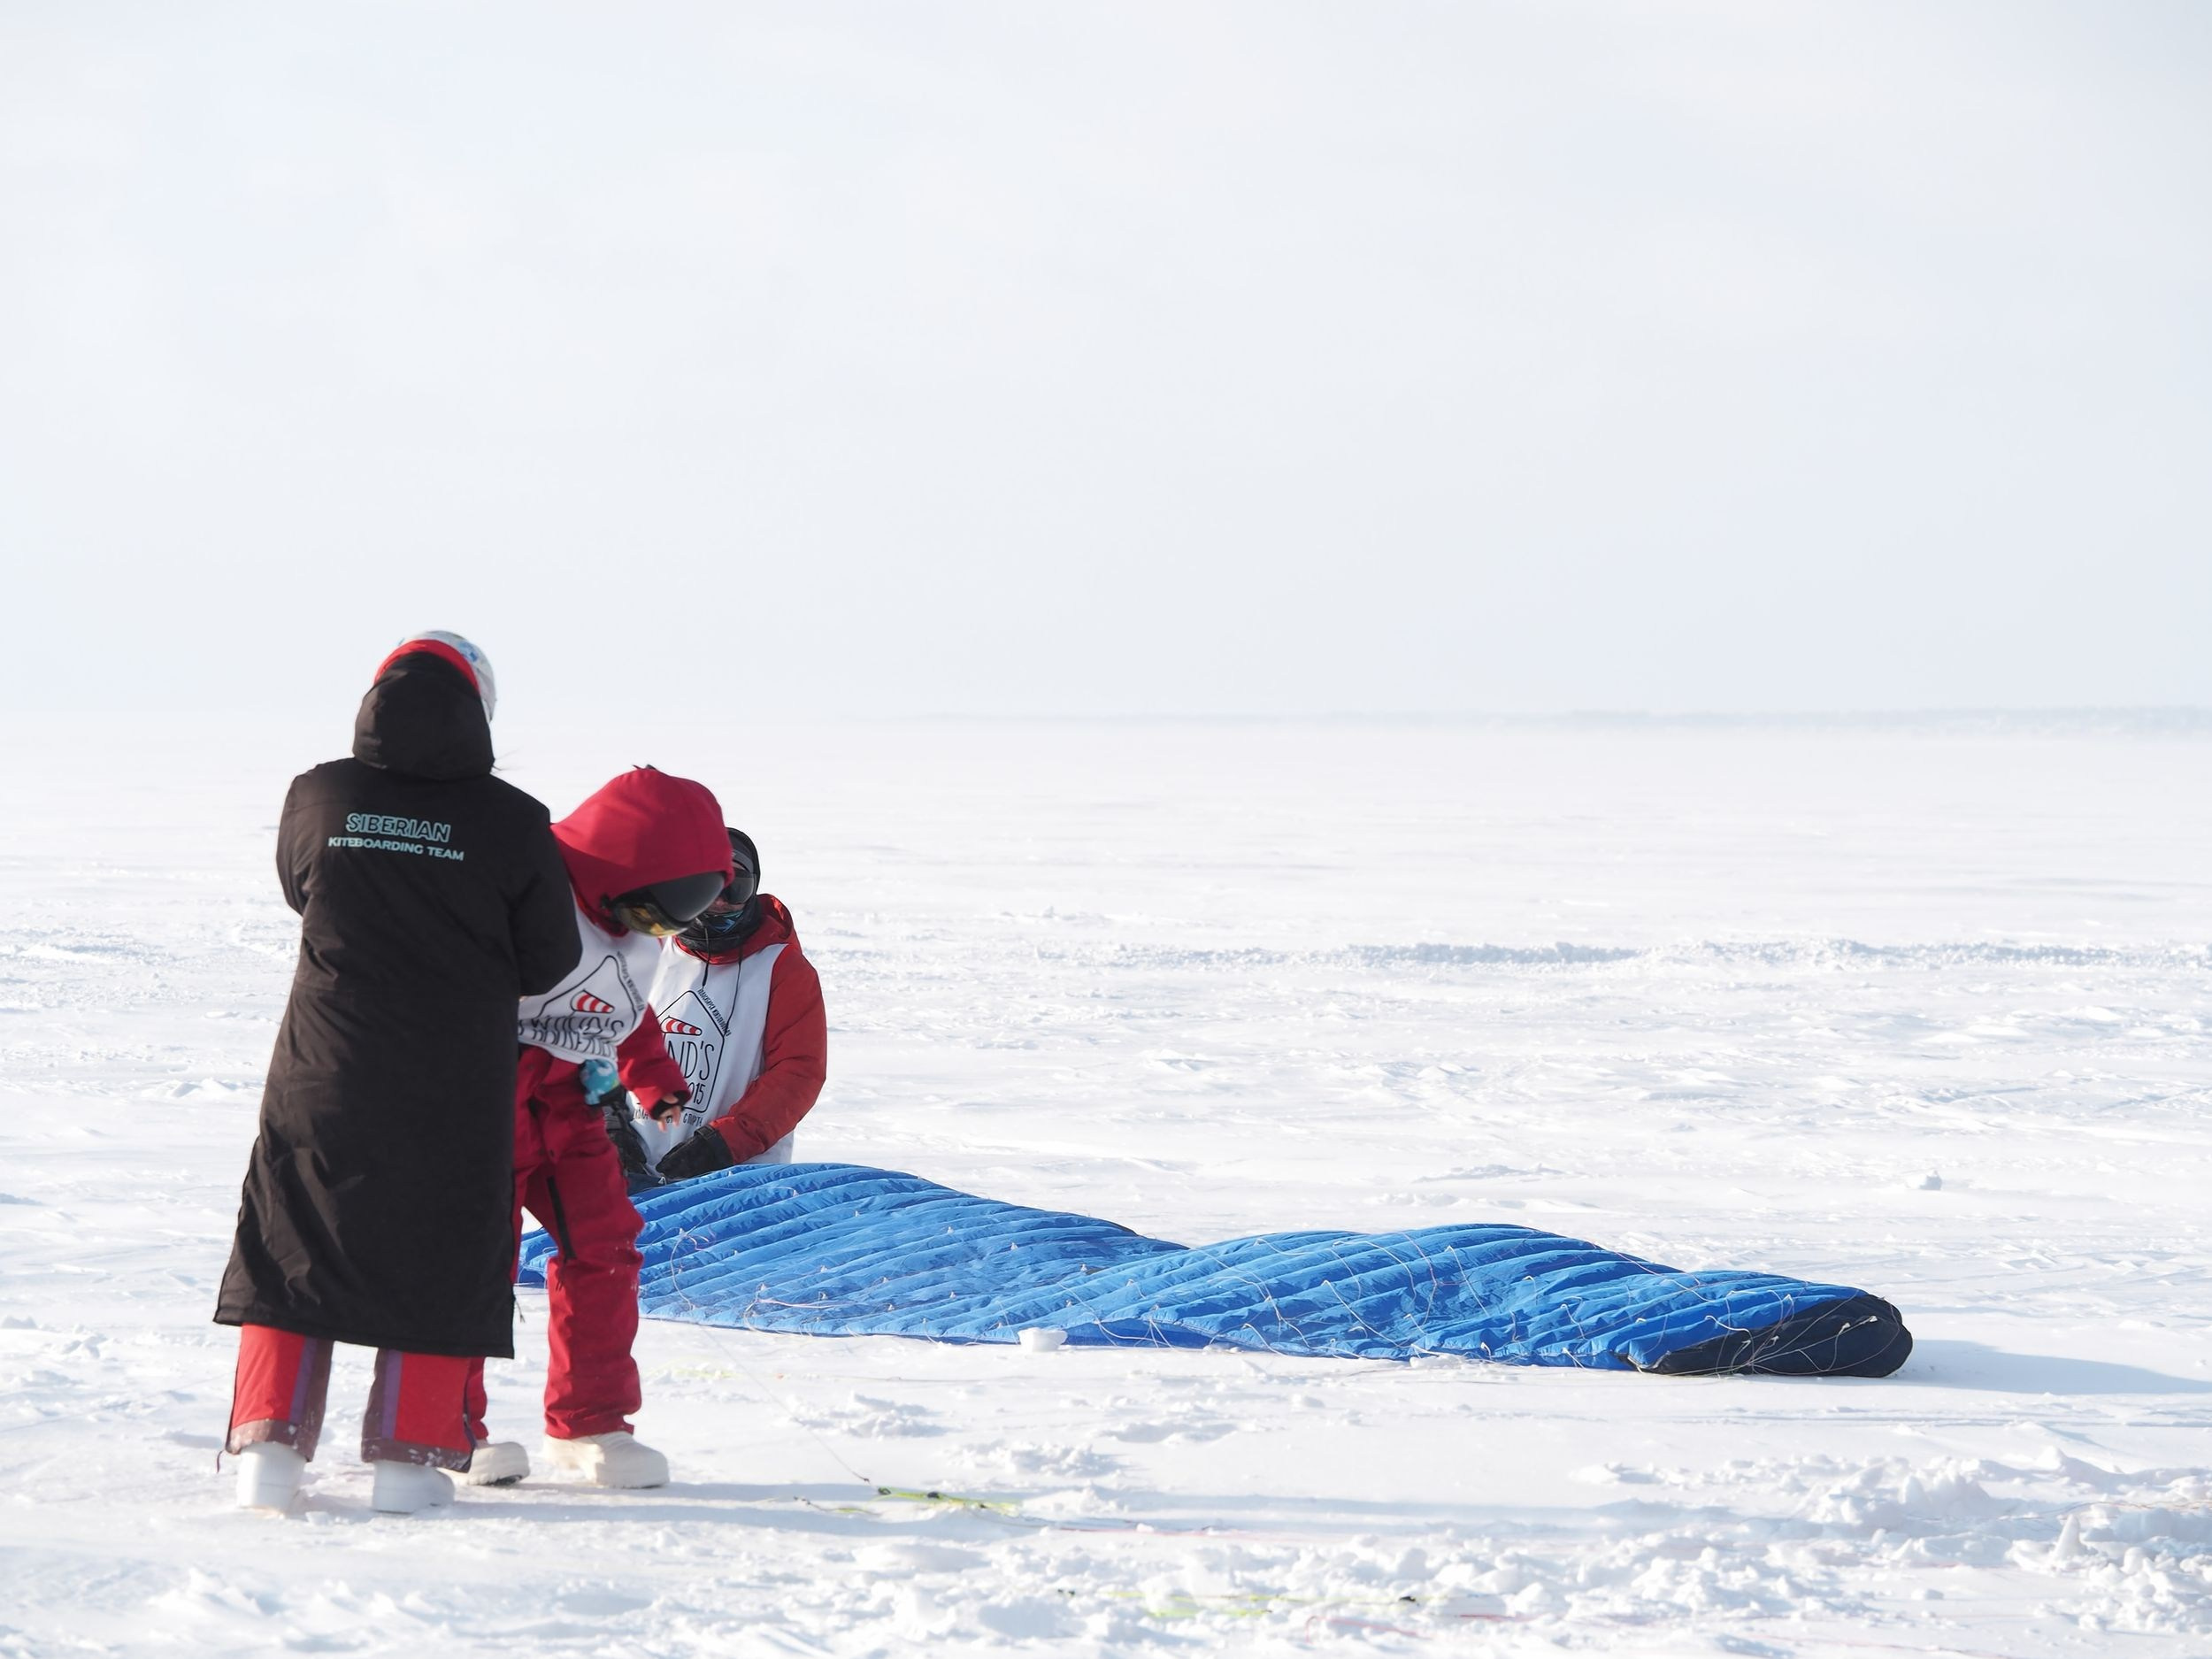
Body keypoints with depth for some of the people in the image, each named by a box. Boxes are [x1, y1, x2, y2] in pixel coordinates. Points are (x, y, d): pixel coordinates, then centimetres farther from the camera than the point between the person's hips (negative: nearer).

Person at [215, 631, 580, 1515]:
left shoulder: (318, 799, -5)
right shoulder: (510, 823, -10)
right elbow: (549, 960, -1)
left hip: (323, 1076, 1)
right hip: (454, 1091, -1)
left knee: (293, 1246, 12)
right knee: (435, 1258, 9)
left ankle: (268, 1443, 7)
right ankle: (408, 1453, 5)